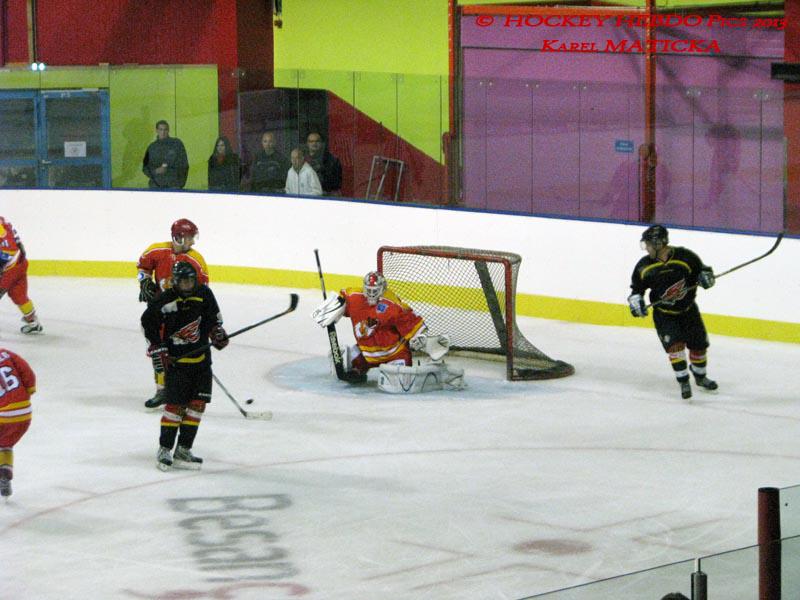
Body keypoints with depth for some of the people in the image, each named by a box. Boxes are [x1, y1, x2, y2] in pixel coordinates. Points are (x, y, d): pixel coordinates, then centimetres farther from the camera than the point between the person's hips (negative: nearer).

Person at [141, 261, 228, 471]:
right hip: (176, 359, -5)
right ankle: (164, 450, 0)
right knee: (175, 404, -10)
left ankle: (183, 450, 9)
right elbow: (148, 323, -4)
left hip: (201, 359, 5)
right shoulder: (164, 302, -15)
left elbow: (213, 316, 16)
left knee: (198, 403, 3)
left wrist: (217, 332, 3)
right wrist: (158, 349, -8)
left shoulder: (204, 294, -2)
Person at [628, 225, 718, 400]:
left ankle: (700, 376, 34)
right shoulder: (644, 266, -8)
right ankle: (684, 382, -7)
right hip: (664, 314, 0)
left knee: (699, 344, 9)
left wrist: (705, 276, -23)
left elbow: (701, 270, -1)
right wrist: (636, 300, -12)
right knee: (675, 345, -16)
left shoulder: (686, 257, -15)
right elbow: (637, 287, 5)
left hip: (688, 310, 0)